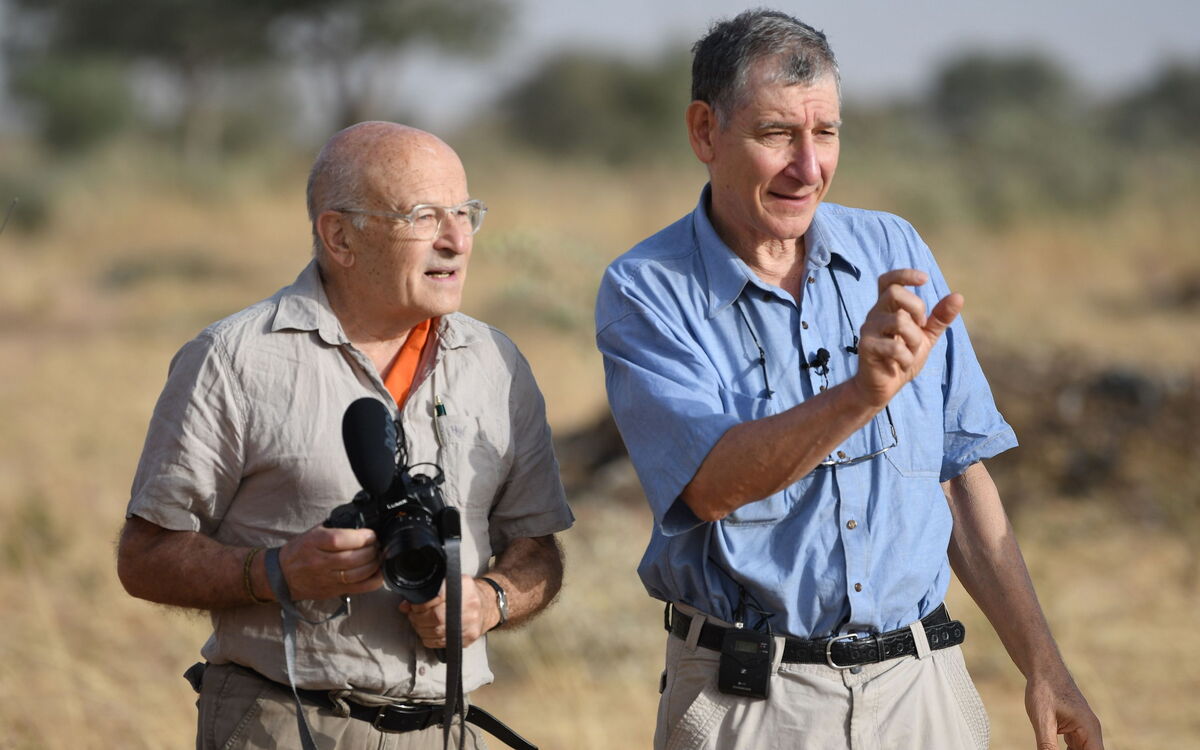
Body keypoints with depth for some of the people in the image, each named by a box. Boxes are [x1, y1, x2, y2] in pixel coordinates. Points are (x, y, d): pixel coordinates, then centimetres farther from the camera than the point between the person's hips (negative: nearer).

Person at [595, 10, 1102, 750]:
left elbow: (961, 477, 10)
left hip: (922, 689, 3)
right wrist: (865, 392, -34)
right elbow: (712, 484, -21)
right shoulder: (645, 293, -6)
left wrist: (1044, 666, 6)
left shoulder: (895, 252, 7)